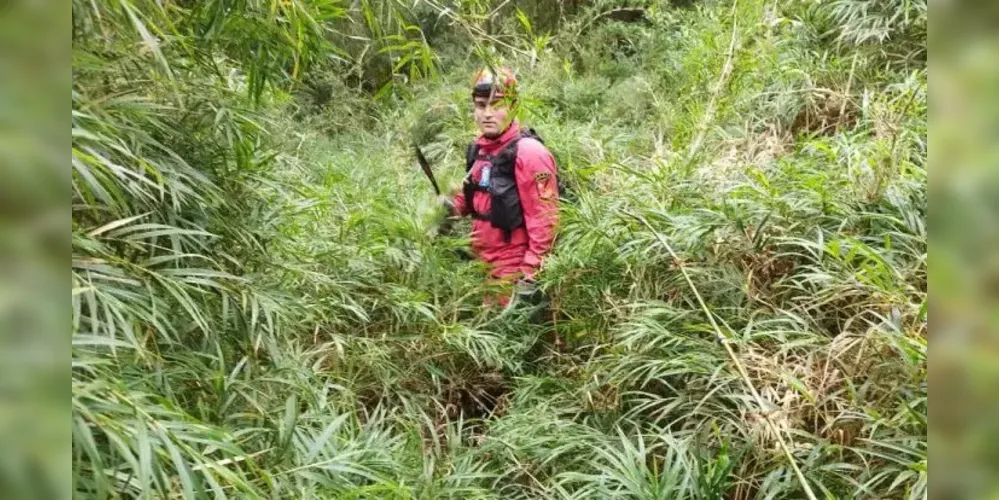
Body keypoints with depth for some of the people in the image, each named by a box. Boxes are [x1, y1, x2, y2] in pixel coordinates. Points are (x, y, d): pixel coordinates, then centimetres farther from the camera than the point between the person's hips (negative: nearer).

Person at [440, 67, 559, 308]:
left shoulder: (528, 152, -19)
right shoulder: (479, 148, 8)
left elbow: (544, 219, -21)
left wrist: (530, 274, -22)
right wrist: (454, 206, 4)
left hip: (513, 269, -8)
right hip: (481, 261, 9)